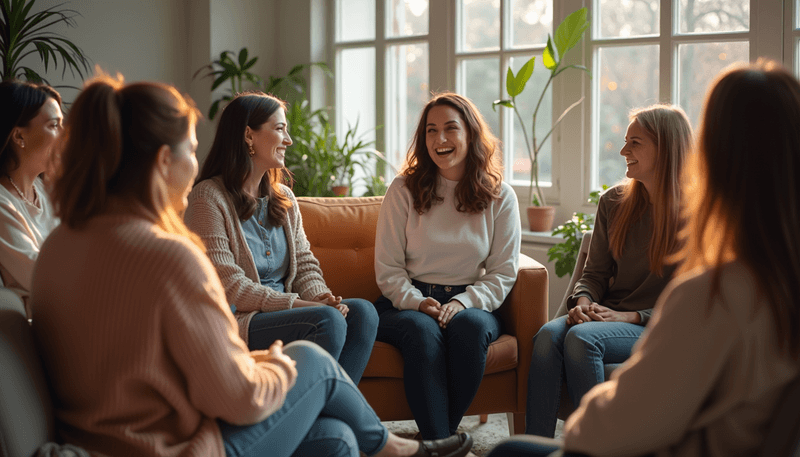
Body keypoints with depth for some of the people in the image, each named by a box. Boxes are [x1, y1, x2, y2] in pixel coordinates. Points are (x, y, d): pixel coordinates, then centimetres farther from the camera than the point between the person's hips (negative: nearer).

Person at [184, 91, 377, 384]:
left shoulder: (284, 198, 18)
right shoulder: (209, 197, -7)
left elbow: (305, 264, 15)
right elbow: (228, 286, -14)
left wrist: (321, 297, -9)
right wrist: (297, 303, -19)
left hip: (282, 313, 8)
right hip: (234, 322, -7)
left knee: (362, 312, -18)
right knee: (328, 320, -29)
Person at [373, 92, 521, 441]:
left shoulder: (499, 196, 6)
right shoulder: (403, 190, 5)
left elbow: (503, 272, 4)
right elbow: (387, 268, 3)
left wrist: (462, 302, -14)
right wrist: (417, 302, -16)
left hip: (472, 303, 1)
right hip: (407, 302, 0)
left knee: (470, 325, -35)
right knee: (423, 330, -35)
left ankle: (442, 431, -22)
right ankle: (438, 442, -33)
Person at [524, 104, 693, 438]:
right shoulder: (613, 202, 12)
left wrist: (631, 317, -16)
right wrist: (583, 302, -7)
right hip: (608, 317, 5)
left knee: (581, 337, -33)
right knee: (549, 333, -27)